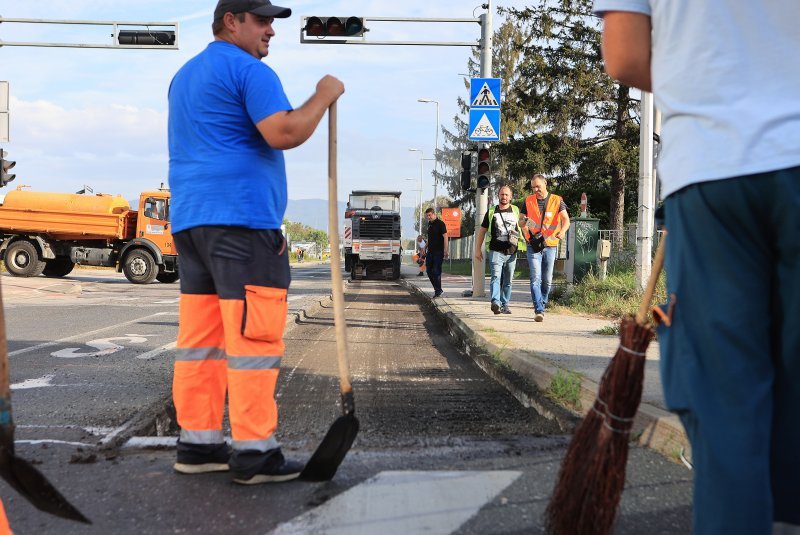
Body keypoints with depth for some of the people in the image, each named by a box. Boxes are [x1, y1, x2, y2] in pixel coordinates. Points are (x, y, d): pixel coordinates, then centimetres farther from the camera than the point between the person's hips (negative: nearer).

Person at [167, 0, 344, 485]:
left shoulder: (185, 75, 25)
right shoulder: (250, 70, -6)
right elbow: (282, 133, -17)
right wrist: (323, 97, -5)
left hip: (189, 221, 10)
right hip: (241, 219, -10)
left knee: (200, 336, 8)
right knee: (253, 337, -8)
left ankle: (198, 445, 12)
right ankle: (254, 452, -8)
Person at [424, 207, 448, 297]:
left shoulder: (440, 223, -10)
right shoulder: (429, 224, 13)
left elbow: (445, 237, -14)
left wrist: (445, 251, -20)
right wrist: (426, 248, 19)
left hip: (438, 251, -8)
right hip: (430, 251, 8)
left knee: (436, 271, -7)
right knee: (429, 271, 9)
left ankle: (438, 291, 1)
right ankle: (437, 289, 20)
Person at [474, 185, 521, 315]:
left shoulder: (516, 211, 11)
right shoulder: (491, 212, 8)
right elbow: (482, 230, 13)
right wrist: (478, 249, 9)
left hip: (511, 252, 2)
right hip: (496, 251, -2)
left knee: (508, 281, 8)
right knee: (496, 276, -19)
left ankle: (504, 305, 17)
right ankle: (495, 302, -31)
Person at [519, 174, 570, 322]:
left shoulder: (557, 201, 1)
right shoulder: (528, 201, 5)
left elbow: (566, 219, -10)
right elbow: (520, 221, 10)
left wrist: (562, 232, -31)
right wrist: (524, 222, -15)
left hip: (550, 246, 1)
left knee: (547, 280, 8)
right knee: (535, 278, -12)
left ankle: (542, 306, 27)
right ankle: (539, 311, -16)